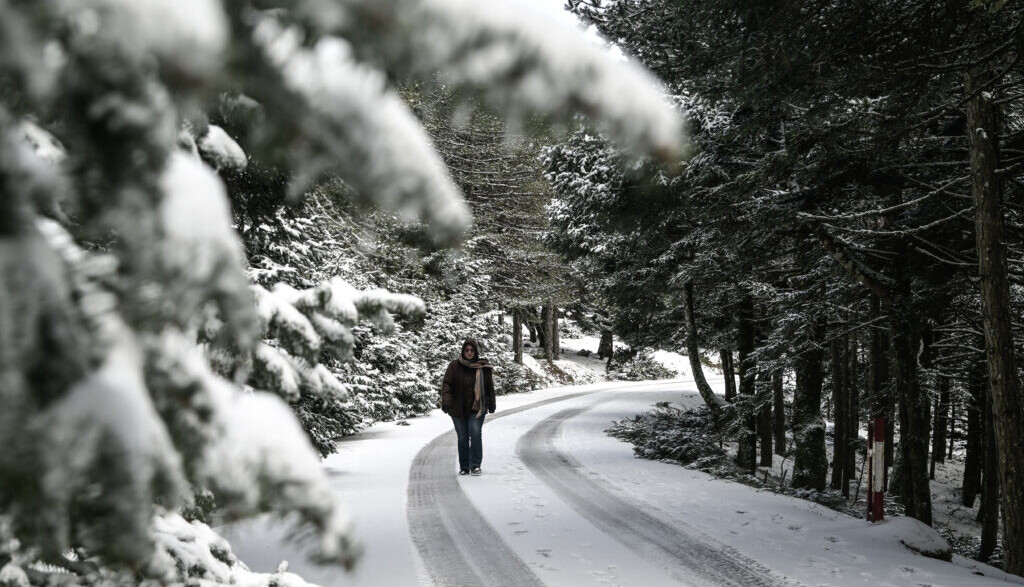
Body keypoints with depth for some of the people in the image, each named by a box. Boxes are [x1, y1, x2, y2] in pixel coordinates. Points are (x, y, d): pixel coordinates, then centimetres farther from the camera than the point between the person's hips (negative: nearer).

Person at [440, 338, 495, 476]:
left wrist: (491, 405, 12)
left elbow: (489, 387, 9)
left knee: (475, 433, -16)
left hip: (477, 409, -1)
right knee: (462, 438, 5)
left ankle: (475, 466, -12)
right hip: (458, 409, 1)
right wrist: (446, 401, -18)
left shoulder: (484, 367, 1)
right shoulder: (454, 366, -2)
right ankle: (464, 467, 15)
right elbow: (447, 384, -6)